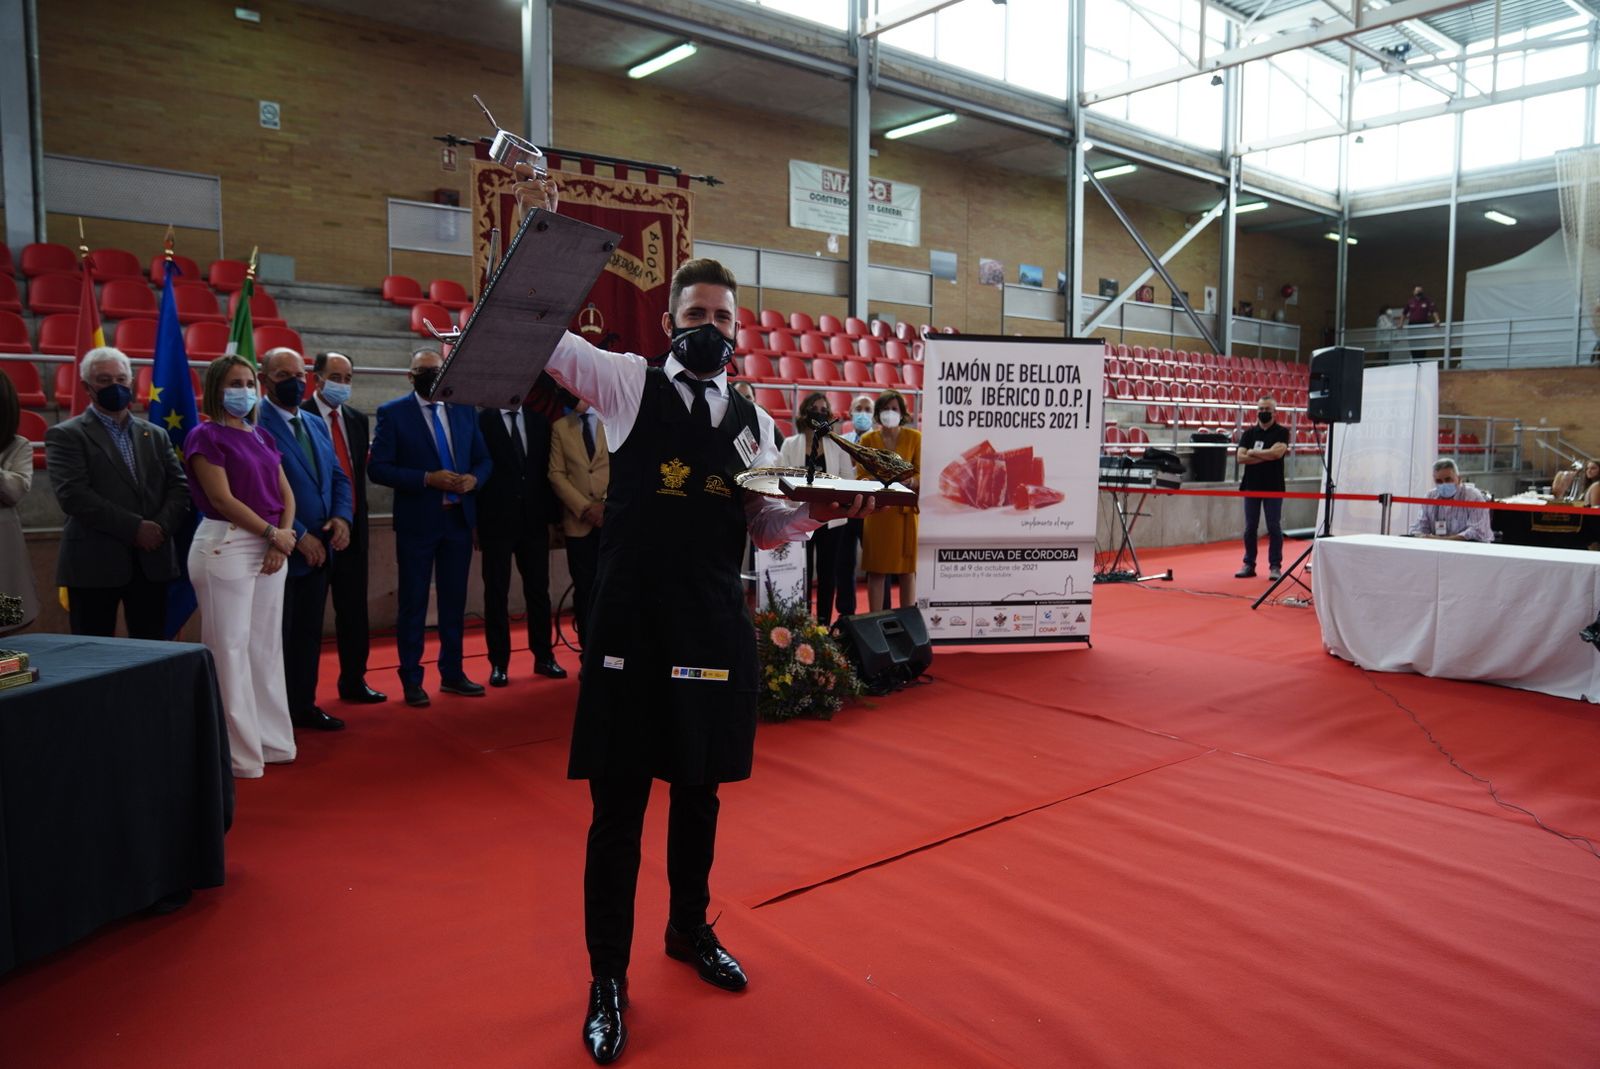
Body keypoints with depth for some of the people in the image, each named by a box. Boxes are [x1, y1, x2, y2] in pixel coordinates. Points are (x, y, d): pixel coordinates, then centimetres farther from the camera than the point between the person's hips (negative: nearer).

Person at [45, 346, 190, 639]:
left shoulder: (155, 435, 16)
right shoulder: (65, 435, 1)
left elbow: (179, 486, 8)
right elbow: (73, 495, -12)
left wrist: (162, 526, -11)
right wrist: (134, 528, -16)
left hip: (152, 559, 4)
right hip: (94, 562, -4)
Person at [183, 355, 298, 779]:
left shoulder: (262, 437, 15)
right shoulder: (205, 436, -5)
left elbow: (285, 492, 12)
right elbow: (222, 498, -13)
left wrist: (284, 536, -4)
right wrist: (273, 533, -11)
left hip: (272, 548, 7)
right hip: (226, 547, -7)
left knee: (266, 645, 10)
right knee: (231, 648, -2)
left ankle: (271, 740, 18)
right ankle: (238, 751, 5)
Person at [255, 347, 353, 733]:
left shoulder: (317, 425, 14)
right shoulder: (254, 423, -12)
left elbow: (338, 477, 15)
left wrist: (342, 517, -3)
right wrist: (298, 535, -19)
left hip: (319, 549, 7)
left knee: (309, 634, 14)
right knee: (277, 637, 3)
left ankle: (304, 705, 25)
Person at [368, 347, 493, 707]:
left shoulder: (465, 410, 9)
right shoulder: (392, 413, -4)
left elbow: (483, 459, 13)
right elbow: (378, 467, -10)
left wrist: (473, 478, -10)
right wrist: (427, 479, -20)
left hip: (459, 518, 4)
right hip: (417, 520, -4)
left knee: (454, 600, 12)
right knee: (414, 603, 4)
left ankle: (452, 673, 23)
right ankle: (411, 680, 14)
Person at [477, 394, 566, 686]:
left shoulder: (539, 420, 9)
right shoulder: (482, 421, -2)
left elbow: (548, 468, 9)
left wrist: (553, 514, 4)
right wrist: (475, 520, -7)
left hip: (534, 519, 3)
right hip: (497, 520, -3)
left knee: (539, 590, 8)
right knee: (496, 593, 3)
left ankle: (544, 657, 17)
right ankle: (499, 663, 9)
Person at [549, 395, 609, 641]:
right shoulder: (560, 427, 10)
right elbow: (556, 474, 5)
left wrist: (606, 503, -9)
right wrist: (584, 507, -7)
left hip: (613, 517, -1)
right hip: (578, 520, 1)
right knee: (584, 590, 3)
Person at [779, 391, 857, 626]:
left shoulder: (838, 445, 7)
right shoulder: (790, 444, 5)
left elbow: (848, 479, 2)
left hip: (831, 517, 1)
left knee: (828, 571, 6)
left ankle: (824, 622, 13)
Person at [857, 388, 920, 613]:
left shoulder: (914, 437, 5)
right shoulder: (868, 439, 7)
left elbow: (921, 473, 5)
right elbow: (860, 476, 6)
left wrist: (911, 481, -16)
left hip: (905, 510, 0)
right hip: (877, 510, 0)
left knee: (908, 569, 1)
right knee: (876, 569, 0)